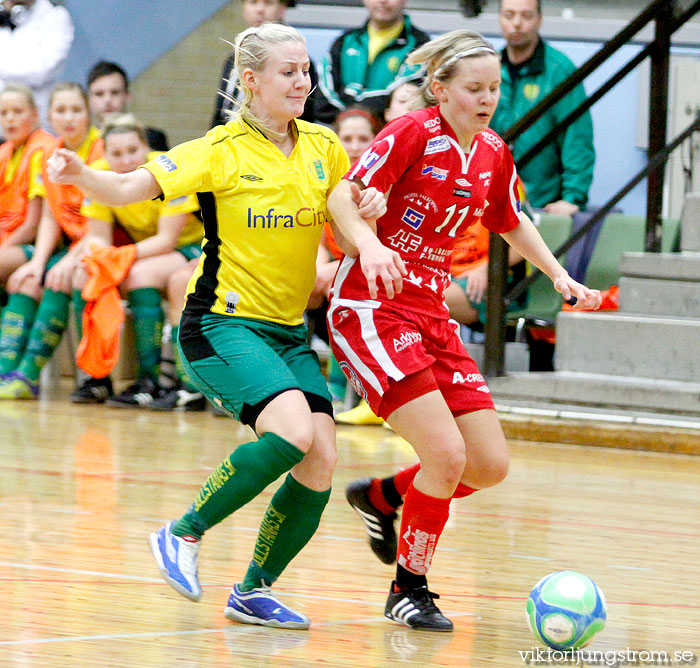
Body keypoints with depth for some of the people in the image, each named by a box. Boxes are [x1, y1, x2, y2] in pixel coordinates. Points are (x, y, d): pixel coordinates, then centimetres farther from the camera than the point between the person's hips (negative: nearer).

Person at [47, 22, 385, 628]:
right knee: (292, 432, -27)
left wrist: (369, 206, -3)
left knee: (321, 463, -8)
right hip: (223, 323, -6)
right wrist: (80, 176, -38)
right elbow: (126, 189, -17)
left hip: (288, 331, 6)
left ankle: (253, 591, 10)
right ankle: (184, 535, -9)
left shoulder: (322, 147, 5)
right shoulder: (223, 150, -10)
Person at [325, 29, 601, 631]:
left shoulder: (493, 154, 9)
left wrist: (559, 275, 17)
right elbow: (342, 197, -16)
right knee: (447, 456, -17)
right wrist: (369, 243, -34)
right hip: (371, 309, -7)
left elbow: (513, 223, 27)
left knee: (490, 466, 1)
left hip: (432, 317, 7)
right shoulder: (413, 132, -11)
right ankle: (409, 589, 3)